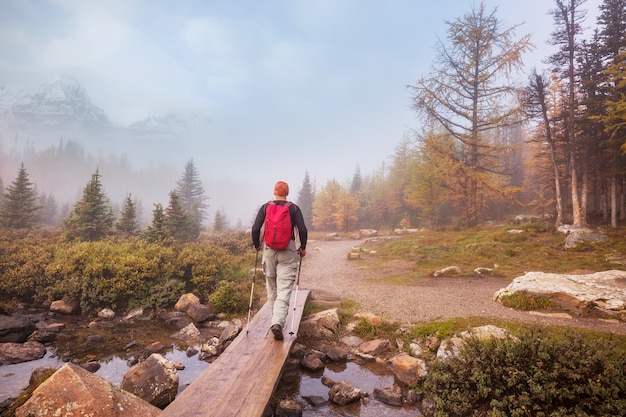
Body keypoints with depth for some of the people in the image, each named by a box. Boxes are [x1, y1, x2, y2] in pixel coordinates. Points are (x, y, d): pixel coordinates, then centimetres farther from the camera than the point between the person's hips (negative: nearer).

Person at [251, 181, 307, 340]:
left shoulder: (265, 207, 4)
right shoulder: (294, 208, 1)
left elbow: (255, 228, -3)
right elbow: (302, 229, -6)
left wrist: (256, 245, 13)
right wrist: (303, 247, 9)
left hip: (269, 249, 2)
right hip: (288, 250, -2)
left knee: (271, 288, 17)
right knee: (284, 289, -2)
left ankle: (276, 320, 28)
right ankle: (278, 322, -17)